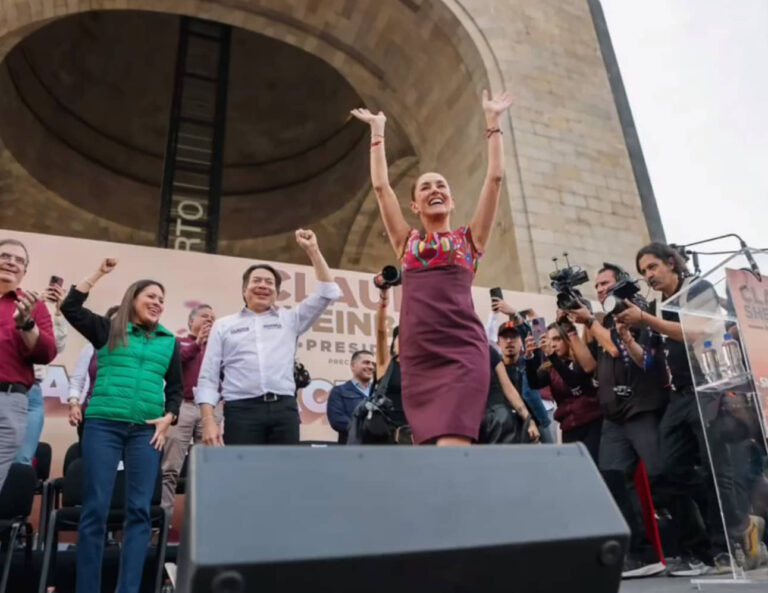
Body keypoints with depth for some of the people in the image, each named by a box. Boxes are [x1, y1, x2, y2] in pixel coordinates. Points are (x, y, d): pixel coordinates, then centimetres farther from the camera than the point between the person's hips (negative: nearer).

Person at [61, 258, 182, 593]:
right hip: (103, 424, -2)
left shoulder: (169, 342, 15)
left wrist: (168, 418, 1)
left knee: (139, 510, -1)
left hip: (147, 430, 2)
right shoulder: (108, 330, 10)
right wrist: (99, 274, -2)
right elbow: (70, 307, -1)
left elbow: (176, 388, 16)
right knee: (95, 508, -2)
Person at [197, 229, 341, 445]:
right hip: (242, 410, -1)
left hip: (284, 409, 2)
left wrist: (312, 250, 9)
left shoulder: (290, 320, 18)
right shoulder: (224, 326, 15)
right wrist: (208, 421, -3)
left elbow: (328, 292, 13)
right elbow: (208, 378, 10)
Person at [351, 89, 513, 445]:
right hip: (417, 355, 2)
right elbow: (380, 186, 17)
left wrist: (493, 121, 15)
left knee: (451, 447, -17)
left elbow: (495, 178, 11)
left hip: (464, 350, -2)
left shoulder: (470, 238, 16)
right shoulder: (407, 241, 18)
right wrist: (377, 131, 22)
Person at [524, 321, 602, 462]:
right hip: (569, 428, 4)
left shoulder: (585, 359, -3)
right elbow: (534, 384, -12)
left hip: (593, 423, -4)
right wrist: (529, 356, -27)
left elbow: (574, 381, -23)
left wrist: (552, 355, -32)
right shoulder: (550, 368, 7)